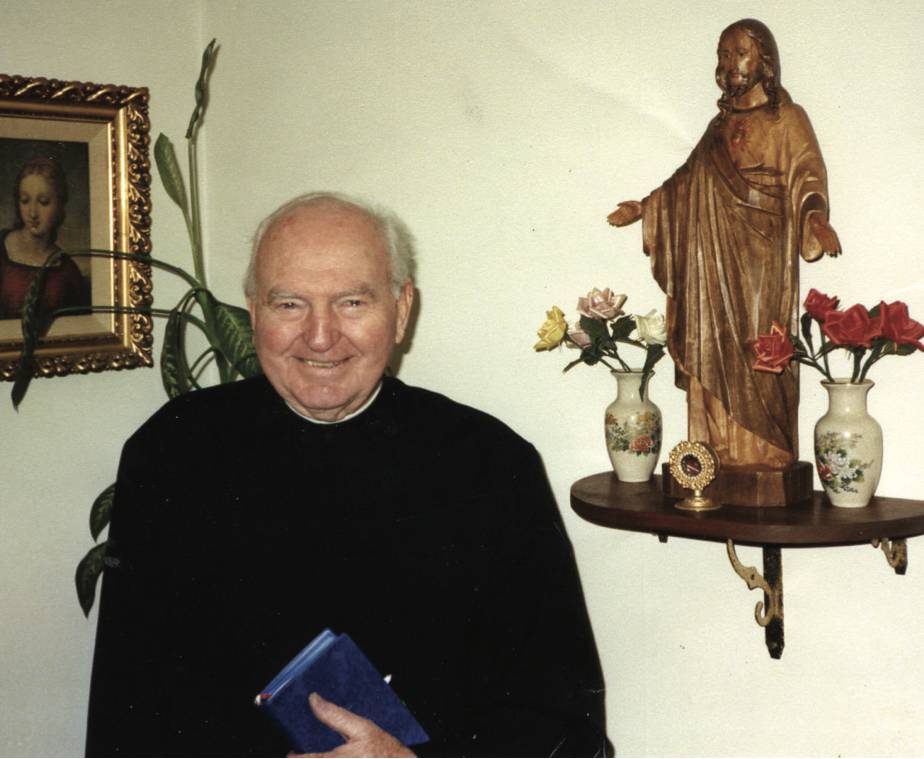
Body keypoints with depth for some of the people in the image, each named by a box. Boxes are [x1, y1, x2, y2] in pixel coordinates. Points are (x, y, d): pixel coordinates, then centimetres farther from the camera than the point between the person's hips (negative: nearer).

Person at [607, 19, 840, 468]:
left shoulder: (787, 119, 2)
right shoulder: (721, 124, 20)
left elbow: (807, 175, -10)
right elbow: (687, 183, 25)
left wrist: (814, 214, -29)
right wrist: (645, 209, 21)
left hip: (760, 264, -6)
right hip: (715, 265, 6)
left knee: (756, 359, -9)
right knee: (713, 358, 2)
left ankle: (765, 462, -5)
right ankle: (719, 462, 5)